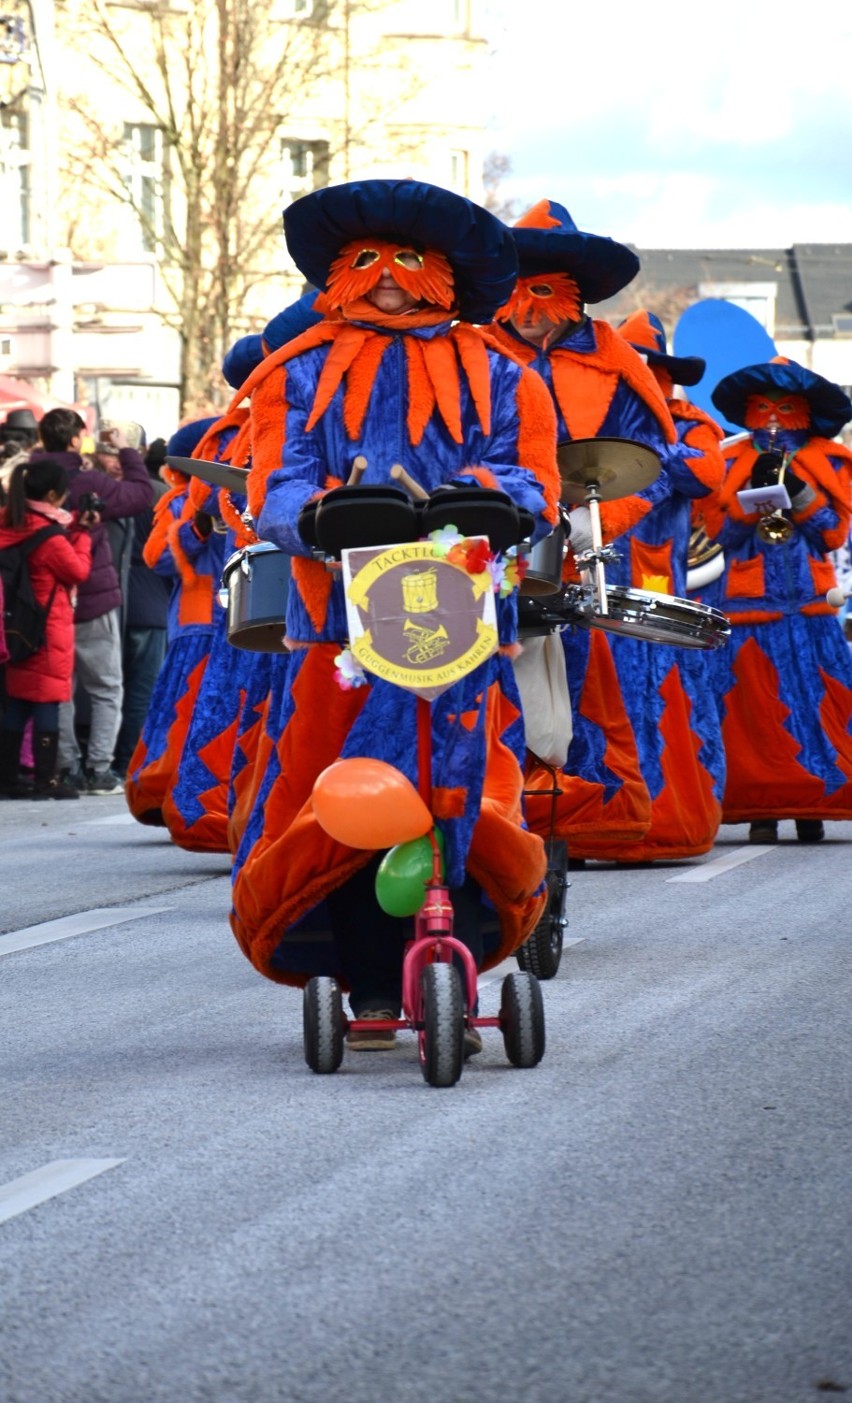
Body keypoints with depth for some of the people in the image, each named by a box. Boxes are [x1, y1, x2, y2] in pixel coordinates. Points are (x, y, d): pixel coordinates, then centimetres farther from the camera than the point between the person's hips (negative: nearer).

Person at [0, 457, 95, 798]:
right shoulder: (49, 536, -18)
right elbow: (79, 570, -7)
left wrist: (74, 527, 6)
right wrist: (83, 533, 2)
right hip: (49, 628, -7)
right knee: (47, 703, -2)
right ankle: (46, 780, 0)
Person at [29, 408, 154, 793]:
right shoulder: (89, 484, -17)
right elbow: (141, 492, -8)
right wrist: (126, 450, 5)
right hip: (93, 602, -5)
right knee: (106, 690, 5)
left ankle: (67, 768, 11)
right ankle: (98, 770, -1)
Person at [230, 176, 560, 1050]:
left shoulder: (492, 377, 17)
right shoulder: (302, 376, 16)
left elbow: (532, 483, 5)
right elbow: (275, 492, 2)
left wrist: (473, 495, -18)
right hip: (342, 618, 0)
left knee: (460, 806, -9)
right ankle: (371, 991, 2)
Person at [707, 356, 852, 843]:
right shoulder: (730, 465, 12)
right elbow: (722, 532, 2)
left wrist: (798, 491, -12)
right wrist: (754, 491, -13)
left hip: (809, 608, 0)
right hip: (749, 606, 0)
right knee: (754, 709, -7)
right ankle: (762, 807, -4)